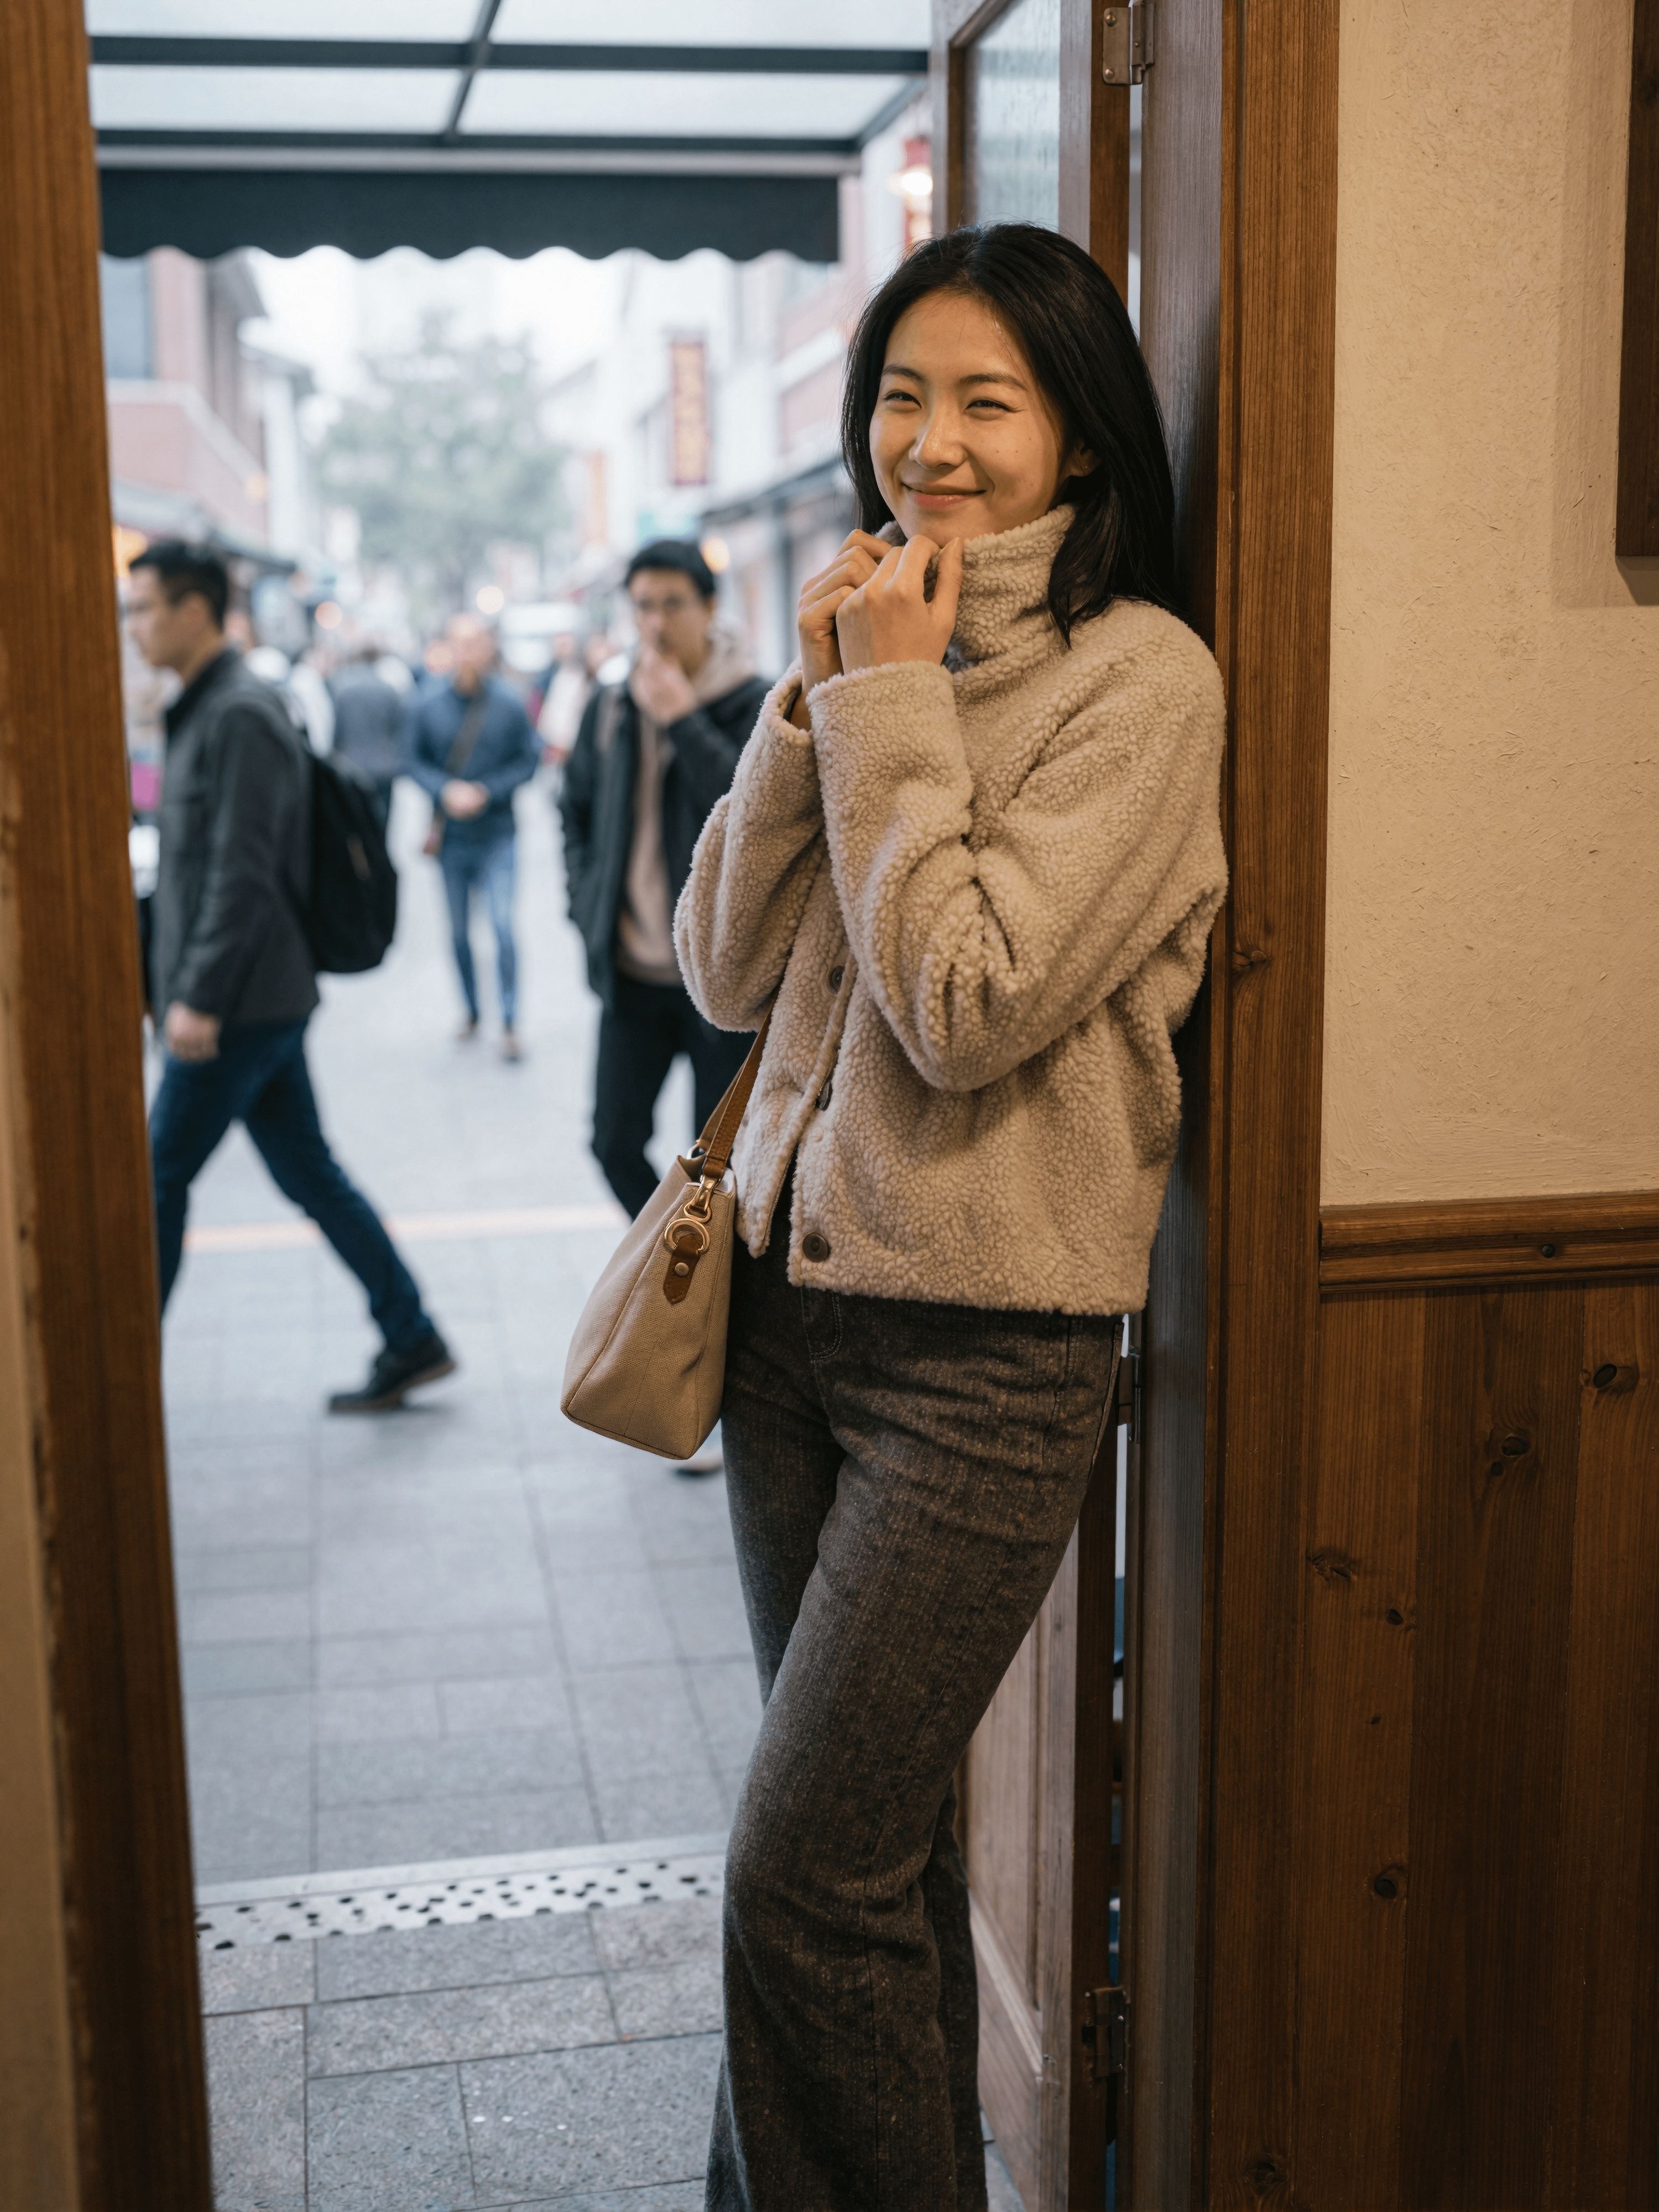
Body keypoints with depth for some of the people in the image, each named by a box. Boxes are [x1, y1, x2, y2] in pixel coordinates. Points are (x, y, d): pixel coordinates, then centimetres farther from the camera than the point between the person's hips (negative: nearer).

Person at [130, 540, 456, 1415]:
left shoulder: (240, 717, -16)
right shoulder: (202, 710, 16)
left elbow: (241, 874, -22)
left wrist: (199, 997, -23)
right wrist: (176, 982, 21)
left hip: (244, 1003, -10)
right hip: (256, 998, 10)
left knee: (159, 1177, -1)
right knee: (308, 1174, 12)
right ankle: (411, 1343, 16)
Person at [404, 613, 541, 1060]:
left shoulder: (508, 704, -8)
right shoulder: (428, 704, -5)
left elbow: (530, 760, -2)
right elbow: (412, 760, 2)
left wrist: (487, 791, -14)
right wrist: (446, 790, -14)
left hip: (497, 837, -2)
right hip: (450, 836, 2)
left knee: (503, 927, -12)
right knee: (458, 931, 12)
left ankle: (509, 1023, -2)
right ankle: (471, 1012, 30)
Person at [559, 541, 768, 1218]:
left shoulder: (755, 705, -9)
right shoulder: (610, 708, 6)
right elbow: (576, 809, 21)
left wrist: (683, 720, -22)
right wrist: (588, 907, 12)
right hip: (633, 971, 5)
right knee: (616, 1145, 8)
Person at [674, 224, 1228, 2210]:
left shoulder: (1139, 678, -11)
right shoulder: (882, 640, 10)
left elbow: (968, 1009, -20)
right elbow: (727, 971, 4)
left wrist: (892, 707, -14)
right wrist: (818, 699, -6)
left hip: (986, 1337, -6)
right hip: (796, 1295, 7)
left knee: (806, 1881, -4)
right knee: (875, 1836, 17)